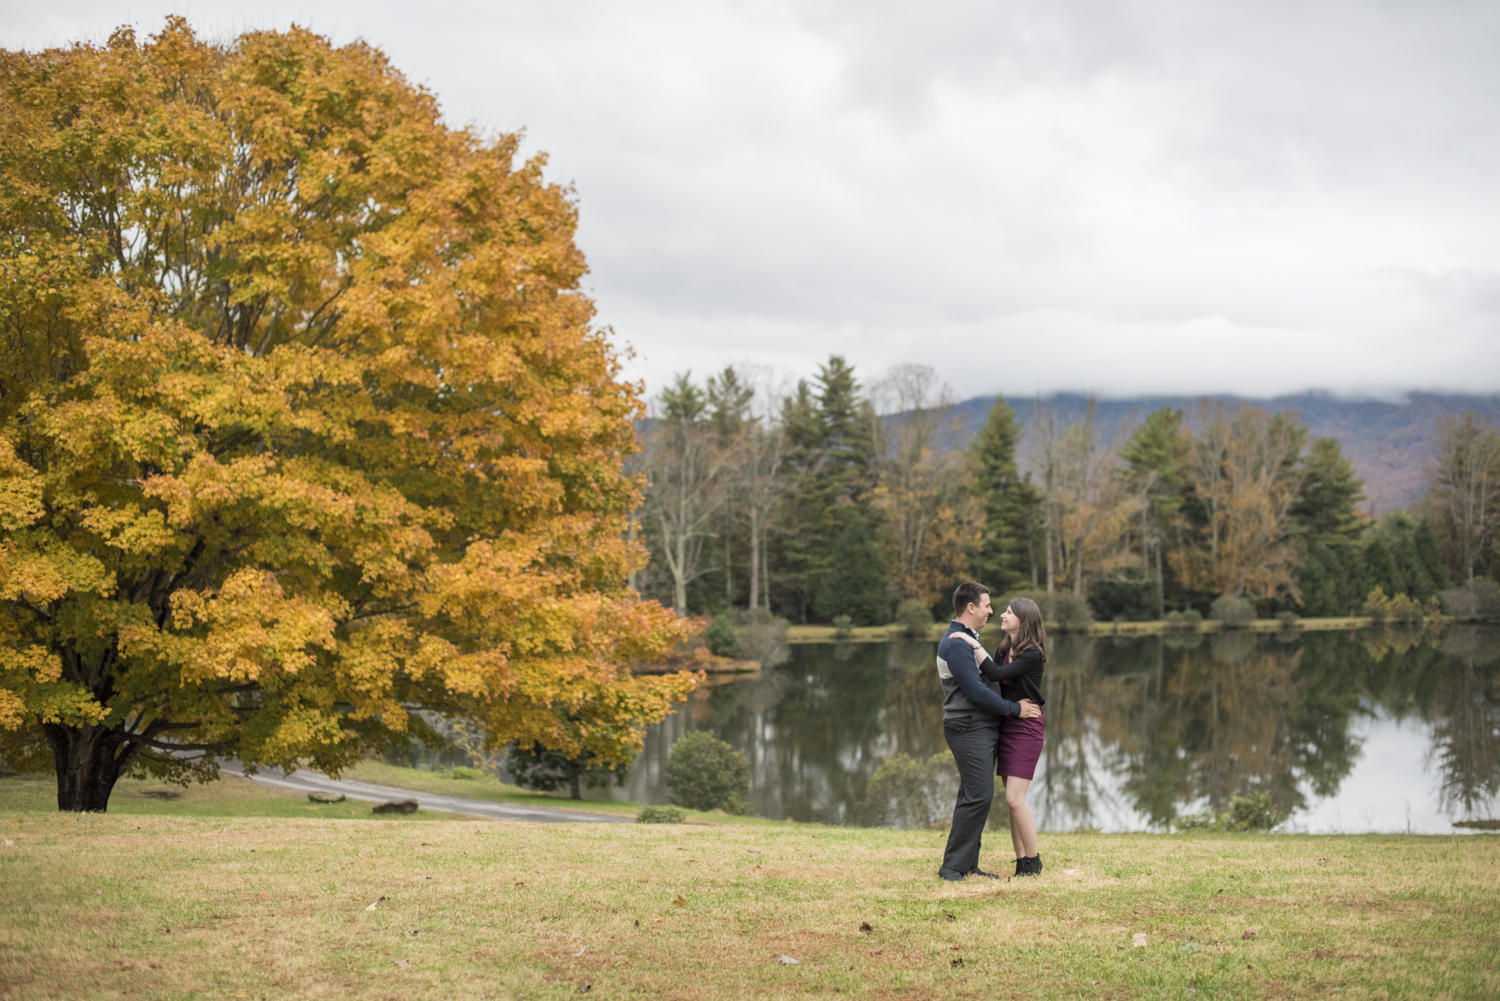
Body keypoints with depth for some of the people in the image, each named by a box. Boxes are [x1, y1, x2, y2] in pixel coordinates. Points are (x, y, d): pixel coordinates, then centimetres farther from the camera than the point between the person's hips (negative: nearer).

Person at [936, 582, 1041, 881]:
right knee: (978, 795, -13)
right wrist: (1014, 709, -11)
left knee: (974, 796, 9)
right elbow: (976, 692, -19)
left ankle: (969, 865, 11)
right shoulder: (956, 644, -16)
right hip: (969, 729, -10)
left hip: (983, 728, 10)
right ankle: (952, 866, -10)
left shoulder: (968, 639, 19)